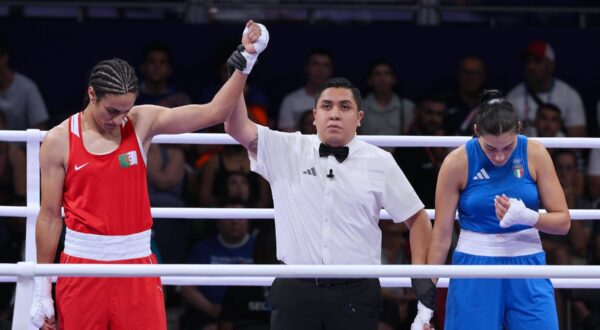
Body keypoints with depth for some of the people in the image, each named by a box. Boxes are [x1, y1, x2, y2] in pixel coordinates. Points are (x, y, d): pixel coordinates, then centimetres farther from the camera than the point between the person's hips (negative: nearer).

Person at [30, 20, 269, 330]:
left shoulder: (142, 122, 0)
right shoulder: (59, 141, -3)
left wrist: (246, 59, -14)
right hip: (83, 263, -1)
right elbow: (50, 215, 1)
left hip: (137, 263, 1)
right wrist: (42, 289, 1)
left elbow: (212, 112, -5)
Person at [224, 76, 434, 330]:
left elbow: (416, 218, 9)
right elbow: (237, 126, -5)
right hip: (295, 290, 0)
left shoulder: (379, 163, 4)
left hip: (356, 295, 0)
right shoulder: (287, 151, 4)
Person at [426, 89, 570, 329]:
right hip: (475, 267, -1)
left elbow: (563, 222, -1)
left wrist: (527, 217, -21)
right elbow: (441, 234, -3)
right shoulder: (457, 163, -8)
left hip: (526, 266, 1)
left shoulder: (535, 155, -5)